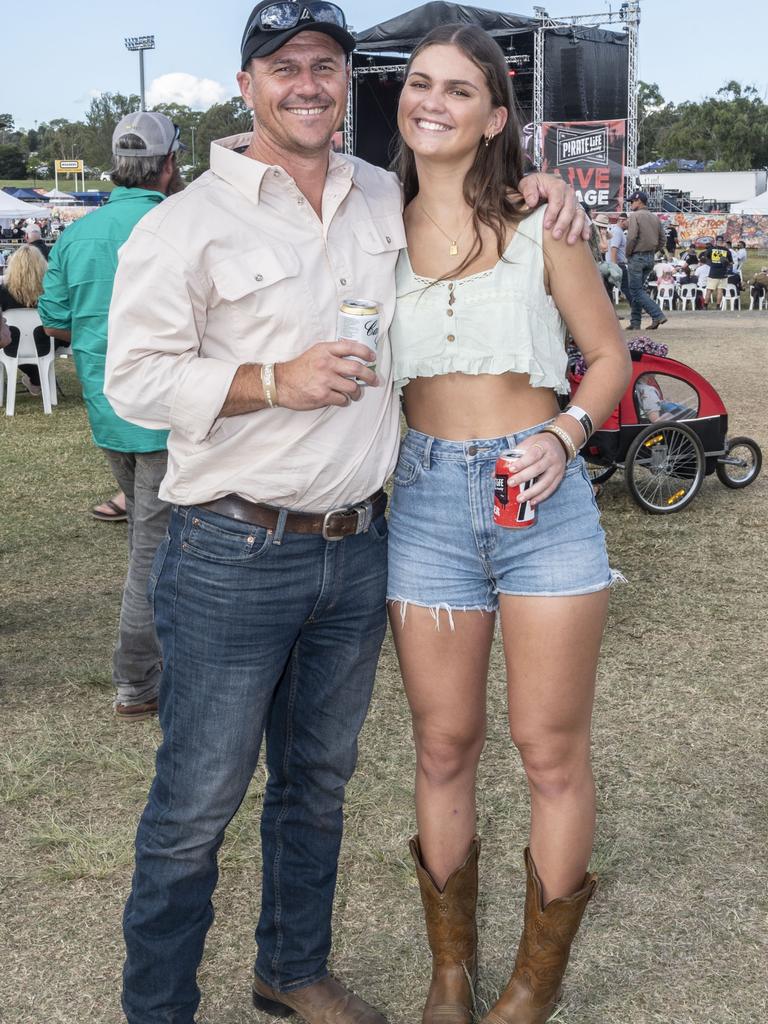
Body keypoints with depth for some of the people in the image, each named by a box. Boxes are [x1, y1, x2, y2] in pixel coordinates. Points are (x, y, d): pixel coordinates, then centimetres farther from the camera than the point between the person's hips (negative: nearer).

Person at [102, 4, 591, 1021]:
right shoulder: (190, 221, -6)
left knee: (318, 782, 19)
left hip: (358, 548, 6)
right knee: (198, 801, 0)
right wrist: (276, 382, -20)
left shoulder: (388, 201, 10)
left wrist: (537, 182, 9)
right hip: (235, 556, -5)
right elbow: (135, 377, -10)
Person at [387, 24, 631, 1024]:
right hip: (428, 500, 2)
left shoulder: (539, 224, 2)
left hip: (543, 494, -1)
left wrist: (564, 434, -9)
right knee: (444, 746, 10)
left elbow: (609, 355, 7)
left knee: (551, 749, 4)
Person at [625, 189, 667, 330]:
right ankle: (635, 322, 14)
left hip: (636, 257, -8)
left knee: (636, 291, -5)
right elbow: (662, 241, 12)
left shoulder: (635, 216, -10)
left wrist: (628, 254, -5)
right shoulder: (655, 218, 12)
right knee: (638, 289, 14)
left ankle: (657, 316, -17)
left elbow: (631, 238, -18)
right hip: (650, 258, 8)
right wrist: (651, 251, 15)